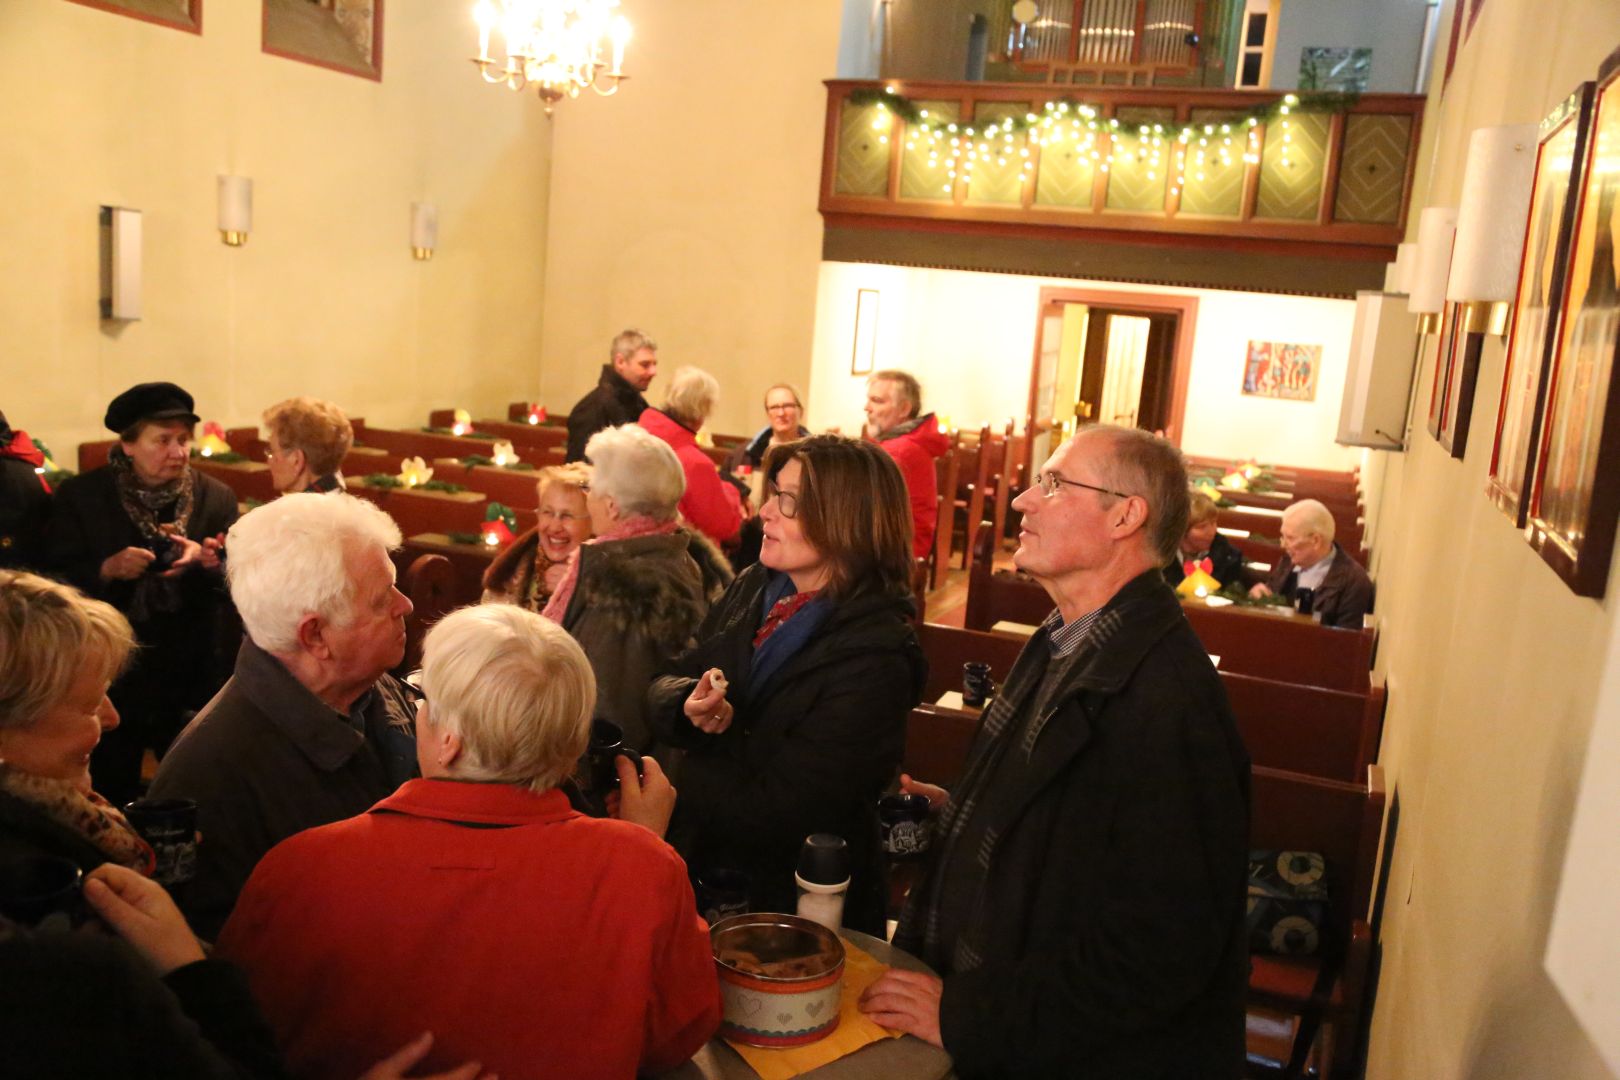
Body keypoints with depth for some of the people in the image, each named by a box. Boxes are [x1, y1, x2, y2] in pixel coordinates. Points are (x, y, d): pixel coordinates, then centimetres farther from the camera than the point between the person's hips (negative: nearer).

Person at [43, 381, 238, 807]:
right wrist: (107, 568, -22)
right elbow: (56, 582, -4)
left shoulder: (216, 498, -1)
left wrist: (204, 560, -23)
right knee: (112, 799, 12)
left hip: (192, 680, 1)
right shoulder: (79, 497, -3)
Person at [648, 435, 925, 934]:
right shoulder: (755, 586, -2)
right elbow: (666, 684, 3)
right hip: (703, 864, 6)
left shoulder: (874, 662, -25)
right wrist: (689, 706, -20)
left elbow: (769, 813, -26)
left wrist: (700, 751, -11)